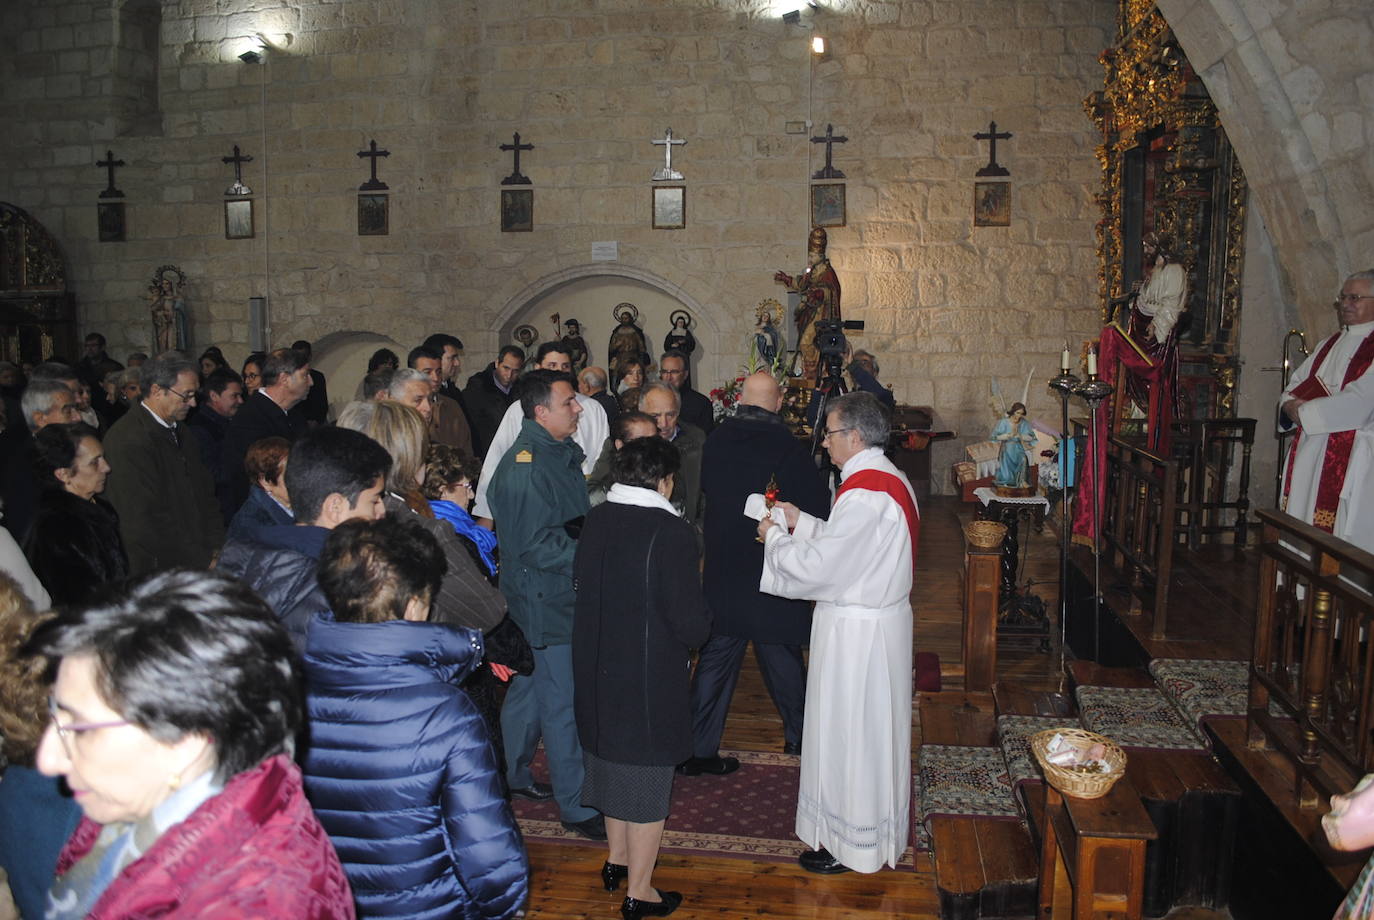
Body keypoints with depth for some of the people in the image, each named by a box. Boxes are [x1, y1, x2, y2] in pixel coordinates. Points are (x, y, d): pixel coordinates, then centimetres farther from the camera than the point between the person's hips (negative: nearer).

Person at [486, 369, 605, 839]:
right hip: (543, 602, -10)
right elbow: (537, 546, -25)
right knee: (563, 703, -1)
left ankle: (512, 775, 38)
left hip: (560, 597, 10)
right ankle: (576, 806, 10)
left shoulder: (564, 452, 9)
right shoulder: (525, 468, -22)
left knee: (529, 689, 22)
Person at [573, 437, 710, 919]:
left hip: (597, 668, 6)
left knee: (612, 757, 24)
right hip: (650, 675, -6)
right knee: (647, 775, 9)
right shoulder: (672, 533, -22)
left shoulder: (596, 520, -5)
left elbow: (580, 580, 6)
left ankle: (617, 858, 43)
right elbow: (690, 622, -22)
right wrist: (696, 631, 0)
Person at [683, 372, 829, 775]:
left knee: (716, 656, 10)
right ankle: (799, 735, 31)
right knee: (782, 655, 13)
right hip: (773, 573, -3)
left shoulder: (716, 440, -2)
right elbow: (818, 507, -14)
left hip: (721, 572, 3)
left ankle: (697, 749, 12)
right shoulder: (787, 446, -16)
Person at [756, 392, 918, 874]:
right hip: (883, 614, 10)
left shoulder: (864, 493, -25)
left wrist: (774, 537, -7)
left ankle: (849, 845, 20)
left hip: (855, 629, -10)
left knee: (848, 731, 5)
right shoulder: (890, 479, 7)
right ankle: (876, 829, 36)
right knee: (870, 727, 21)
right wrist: (800, 522, 10)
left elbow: (817, 565, -22)